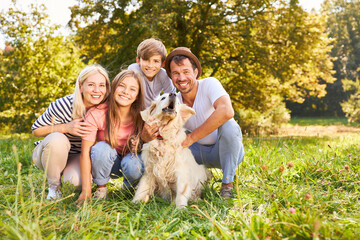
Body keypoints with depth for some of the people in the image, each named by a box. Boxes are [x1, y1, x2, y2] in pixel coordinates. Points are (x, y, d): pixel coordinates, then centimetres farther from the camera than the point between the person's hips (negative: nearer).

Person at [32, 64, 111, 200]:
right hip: (50, 154, -1)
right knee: (58, 139, -35)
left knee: (76, 180, -30)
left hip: (77, 155, 2)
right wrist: (66, 127, -32)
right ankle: (53, 186, -11)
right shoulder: (63, 106, -27)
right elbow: (36, 130, -15)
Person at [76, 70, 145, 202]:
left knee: (134, 165, -33)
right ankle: (101, 188, -6)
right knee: (101, 147, -33)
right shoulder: (96, 114, -23)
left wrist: (138, 145, -30)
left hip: (129, 159, 1)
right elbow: (85, 151, -23)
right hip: (105, 162, 0)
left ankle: (129, 187, 4)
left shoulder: (140, 117, -17)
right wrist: (86, 191, -27)